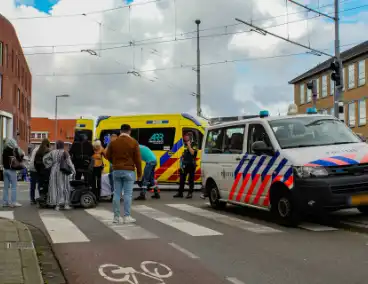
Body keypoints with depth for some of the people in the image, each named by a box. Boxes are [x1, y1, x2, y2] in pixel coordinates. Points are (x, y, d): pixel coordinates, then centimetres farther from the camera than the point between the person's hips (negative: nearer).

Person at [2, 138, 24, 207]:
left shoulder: (4, 150, 6)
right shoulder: (14, 150, -13)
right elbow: (19, 160, -9)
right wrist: (22, 155, 5)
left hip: (5, 169, 6)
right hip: (11, 170, -6)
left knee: (6, 187, 9)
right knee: (14, 187, -1)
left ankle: (5, 202, 12)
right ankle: (13, 202, -3)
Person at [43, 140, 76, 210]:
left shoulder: (53, 152, 3)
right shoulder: (64, 152, -9)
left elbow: (45, 158, 5)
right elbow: (69, 162, -12)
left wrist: (49, 165, 11)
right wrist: (73, 170, -6)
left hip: (54, 171, 3)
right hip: (63, 171, -3)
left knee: (55, 187, 8)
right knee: (64, 187, 5)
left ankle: (57, 205, 8)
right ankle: (66, 204, 2)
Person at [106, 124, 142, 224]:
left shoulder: (113, 142, 4)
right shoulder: (133, 142, -4)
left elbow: (108, 156, 8)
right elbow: (138, 159, -5)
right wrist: (139, 173, 3)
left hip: (116, 171, 3)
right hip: (129, 171, -3)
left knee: (116, 194, 6)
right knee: (128, 194, -1)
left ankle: (116, 217, 8)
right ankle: (127, 217, -2)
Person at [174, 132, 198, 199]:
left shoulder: (194, 145, -5)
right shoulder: (185, 144, 16)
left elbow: (192, 152, -21)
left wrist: (189, 145, -18)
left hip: (191, 164, -7)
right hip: (185, 164, 7)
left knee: (191, 179, 0)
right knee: (182, 179, 7)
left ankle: (190, 193, 7)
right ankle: (180, 193, 12)